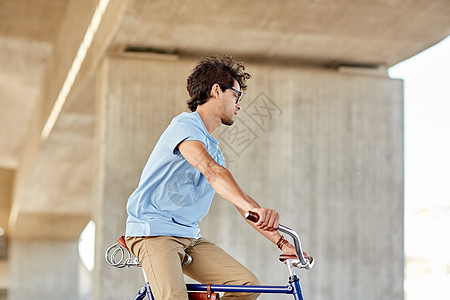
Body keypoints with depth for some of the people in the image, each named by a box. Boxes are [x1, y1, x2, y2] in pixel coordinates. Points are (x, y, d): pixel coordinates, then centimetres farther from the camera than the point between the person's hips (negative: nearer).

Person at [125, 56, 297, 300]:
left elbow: (239, 199, 18)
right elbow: (211, 170, -30)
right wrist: (254, 207, -45)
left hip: (189, 237, 9)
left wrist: (282, 243, 10)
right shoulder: (185, 126, -10)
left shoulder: (213, 148, 19)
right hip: (153, 230, -8)